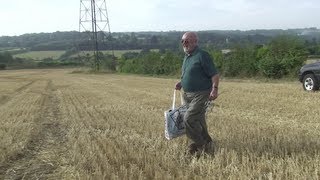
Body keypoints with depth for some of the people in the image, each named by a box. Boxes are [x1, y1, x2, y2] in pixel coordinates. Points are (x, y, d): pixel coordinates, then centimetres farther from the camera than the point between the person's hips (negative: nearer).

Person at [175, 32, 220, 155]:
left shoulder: (202, 55, -13)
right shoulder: (186, 57, 14)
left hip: (200, 95, -9)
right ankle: (207, 144, 29)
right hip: (188, 95, 9)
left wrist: (214, 89, -27)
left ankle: (199, 144, 1)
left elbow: (214, 74, -15)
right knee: (198, 122, 14)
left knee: (189, 119, -16)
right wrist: (181, 83, 9)